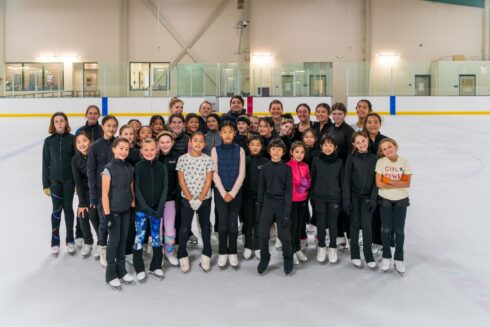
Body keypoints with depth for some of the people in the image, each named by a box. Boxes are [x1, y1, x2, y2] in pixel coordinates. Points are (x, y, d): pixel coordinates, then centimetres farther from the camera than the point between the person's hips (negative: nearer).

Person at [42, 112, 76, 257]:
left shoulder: (72, 139, -3)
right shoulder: (49, 141, 0)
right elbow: (45, 163, 2)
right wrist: (45, 184, 0)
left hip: (69, 180, 0)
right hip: (54, 180, 0)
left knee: (68, 208, 7)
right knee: (56, 210, 3)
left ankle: (70, 240, 19)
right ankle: (55, 242, 15)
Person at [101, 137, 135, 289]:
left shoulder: (130, 168, 5)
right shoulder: (108, 169, -13)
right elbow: (105, 194, -14)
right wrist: (107, 214, -16)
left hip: (126, 210, 6)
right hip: (113, 210, -5)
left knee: (123, 239, 12)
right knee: (114, 240, 1)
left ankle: (121, 270, 25)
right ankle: (111, 274, 13)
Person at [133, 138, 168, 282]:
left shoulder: (162, 167, 2)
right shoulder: (138, 167, -3)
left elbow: (165, 188, 1)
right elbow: (137, 189, -6)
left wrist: (160, 207, -9)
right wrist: (145, 207, -14)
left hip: (157, 208, 2)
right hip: (141, 209, -2)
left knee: (156, 237, 9)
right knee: (139, 237, 1)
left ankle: (156, 266, 22)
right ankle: (139, 269, 13)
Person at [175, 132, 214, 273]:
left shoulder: (208, 159, -3)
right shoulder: (182, 159, -4)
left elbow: (208, 181, -5)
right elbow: (181, 181, -4)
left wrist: (200, 199, -13)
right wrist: (190, 199, -11)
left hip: (205, 199, 1)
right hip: (187, 199, -1)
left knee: (205, 226, 10)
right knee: (184, 227, 3)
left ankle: (206, 255, 22)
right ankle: (182, 255, 16)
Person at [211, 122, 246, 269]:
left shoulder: (240, 150, 0)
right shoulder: (215, 150, -1)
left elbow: (241, 173, -3)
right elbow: (215, 174, -4)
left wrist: (232, 193, -10)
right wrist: (223, 193, -11)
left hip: (236, 191, 1)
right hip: (220, 191, 0)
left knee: (233, 222, 3)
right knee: (222, 222, 0)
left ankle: (233, 252, 15)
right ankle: (222, 252, 13)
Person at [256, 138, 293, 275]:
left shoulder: (287, 168, -1)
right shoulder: (265, 168, 5)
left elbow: (289, 190, -4)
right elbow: (261, 189, 9)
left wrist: (287, 210, -11)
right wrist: (259, 208, 6)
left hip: (282, 204, -2)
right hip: (267, 204, 2)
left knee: (284, 235, -1)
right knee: (262, 234, -1)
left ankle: (288, 259, 22)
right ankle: (264, 258, 22)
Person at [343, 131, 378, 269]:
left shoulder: (373, 158, 1)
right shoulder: (351, 158, -4)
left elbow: (375, 180, 2)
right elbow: (346, 180, -4)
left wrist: (373, 198, -5)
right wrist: (346, 199, -9)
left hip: (367, 197, 1)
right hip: (354, 196, -1)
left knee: (367, 225, -2)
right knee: (355, 224, 6)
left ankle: (368, 255, 10)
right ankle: (355, 255, 16)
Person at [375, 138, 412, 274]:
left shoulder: (404, 162, -6)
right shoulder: (380, 162, -8)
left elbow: (407, 183, -12)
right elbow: (379, 183, -13)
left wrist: (390, 181, -19)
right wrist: (398, 184, -14)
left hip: (401, 200, 0)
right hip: (385, 199, 0)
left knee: (399, 230, 3)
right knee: (386, 228, 6)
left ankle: (399, 259, 17)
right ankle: (386, 256, 22)